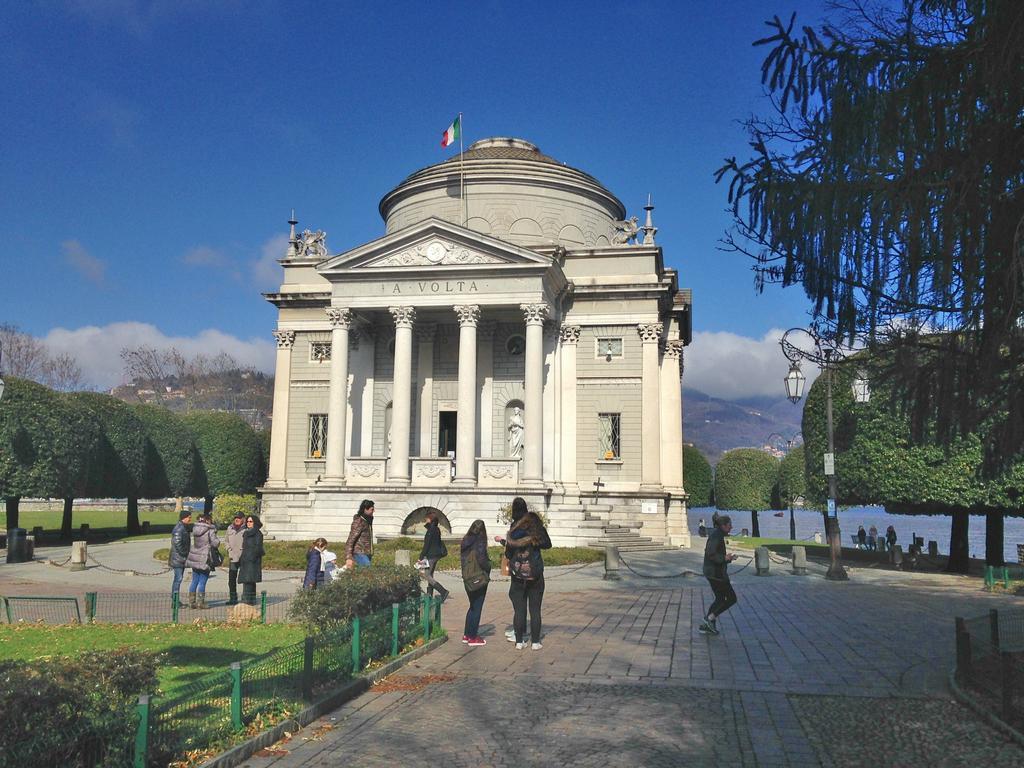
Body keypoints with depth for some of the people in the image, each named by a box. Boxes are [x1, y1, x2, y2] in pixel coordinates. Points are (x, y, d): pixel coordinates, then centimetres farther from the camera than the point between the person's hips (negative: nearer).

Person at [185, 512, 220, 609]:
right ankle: (200, 602, 5)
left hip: (194, 557, 6)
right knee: (202, 581, 1)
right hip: (204, 558, -6)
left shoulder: (195, 528, 6)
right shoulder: (210, 530, -13)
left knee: (194, 581, 14)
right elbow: (215, 543, -16)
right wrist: (218, 541, 8)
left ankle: (192, 601, 18)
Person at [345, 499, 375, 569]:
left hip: (366, 554, 9)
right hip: (360, 553, -9)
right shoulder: (359, 522, -13)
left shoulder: (368, 521, 14)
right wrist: (348, 558, -25)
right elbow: (350, 540, -17)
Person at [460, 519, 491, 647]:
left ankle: (467, 634, 22)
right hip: (479, 579, -6)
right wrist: (489, 566, -2)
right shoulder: (480, 542, -15)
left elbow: (463, 558, 8)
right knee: (477, 608, 3)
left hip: (467, 578, 6)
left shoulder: (465, 541, 5)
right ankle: (473, 637, 6)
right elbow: (482, 560, -21)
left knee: (473, 606, 19)